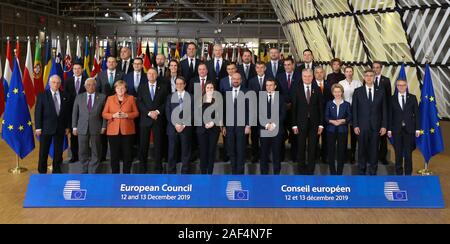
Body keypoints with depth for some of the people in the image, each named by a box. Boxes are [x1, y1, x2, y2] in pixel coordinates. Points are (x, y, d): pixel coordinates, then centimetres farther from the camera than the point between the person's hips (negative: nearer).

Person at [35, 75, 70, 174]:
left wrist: (67, 126, 5)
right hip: (46, 128, -3)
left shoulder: (64, 96, 7)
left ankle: (57, 170, 18)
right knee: (43, 152, 3)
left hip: (60, 128, 3)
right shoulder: (42, 95, -2)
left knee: (58, 152, 8)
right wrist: (38, 127, -9)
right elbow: (38, 112, -4)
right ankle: (42, 171, 14)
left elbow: (67, 112, 9)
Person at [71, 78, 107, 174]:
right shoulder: (79, 97, 9)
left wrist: (104, 126, -5)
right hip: (82, 129, 1)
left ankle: (92, 172, 12)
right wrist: (74, 127, 4)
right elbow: (75, 113, 10)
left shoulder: (102, 97, 4)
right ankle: (84, 171, 17)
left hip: (96, 129, -1)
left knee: (95, 152, 3)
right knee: (83, 152, 5)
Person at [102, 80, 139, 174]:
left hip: (127, 131, 0)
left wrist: (126, 115, -11)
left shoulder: (131, 98, 8)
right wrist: (113, 115, -12)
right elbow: (104, 114, 6)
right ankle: (115, 174, 10)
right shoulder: (110, 99, 10)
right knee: (114, 155, 1)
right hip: (113, 131, 0)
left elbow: (136, 113, 6)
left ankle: (127, 174, 13)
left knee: (127, 154, 1)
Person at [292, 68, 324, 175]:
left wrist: (321, 124, -2)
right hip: (301, 123, -1)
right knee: (301, 147, 6)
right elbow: (294, 108, 0)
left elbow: (321, 108, 3)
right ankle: (302, 169, 17)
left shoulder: (317, 90, 3)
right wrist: (294, 124, -4)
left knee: (313, 148, 4)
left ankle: (311, 169, 14)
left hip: (314, 123, 1)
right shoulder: (297, 90, 1)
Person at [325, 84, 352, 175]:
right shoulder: (329, 104, 7)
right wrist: (332, 121, -16)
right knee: (331, 151, 1)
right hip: (331, 130, 1)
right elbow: (326, 117, 3)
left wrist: (343, 120, -17)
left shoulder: (347, 104, 6)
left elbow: (350, 117, 1)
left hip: (342, 130, 0)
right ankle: (332, 173, 12)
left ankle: (339, 173, 11)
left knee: (341, 151, 1)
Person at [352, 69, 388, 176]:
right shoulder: (358, 91, 4)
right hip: (362, 126, -1)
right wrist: (355, 125, -5)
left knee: (374, 150, 4)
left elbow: (384, 110, 6)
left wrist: (384, 126, 0)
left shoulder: (380, 92, 7)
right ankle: (362, 171, 16)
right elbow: (354, 110, 2)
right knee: (362, 149, 4)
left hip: (375, 126, 1)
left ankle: (373, 172, 14)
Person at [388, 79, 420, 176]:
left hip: (409, 129, 0)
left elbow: (416, 113, 4)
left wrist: (417, 128, -1)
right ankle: (399, 173, 15)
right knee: (398, 153, 5)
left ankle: (408, 173, 13)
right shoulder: (392, 99, 4)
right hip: (397, 129, 0)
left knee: (408, 152, 3)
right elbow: (390, 115, 3)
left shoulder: (412, 98, 5)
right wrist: (389, 129, -1)